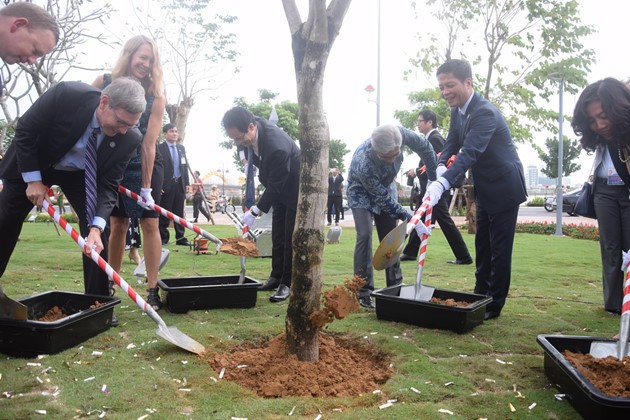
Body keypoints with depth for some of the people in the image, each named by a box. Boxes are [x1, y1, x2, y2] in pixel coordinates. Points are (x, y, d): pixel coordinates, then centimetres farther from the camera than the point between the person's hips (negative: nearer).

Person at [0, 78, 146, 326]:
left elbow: (109, 185, -23)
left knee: (98, 228, -12)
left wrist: (96, 227, -37)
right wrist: (34, 180, -22)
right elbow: (25, 129, -21)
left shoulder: (130, 139, -28)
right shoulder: (66, 94, -35)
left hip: (80, 174, 1)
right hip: (32, 164, -1)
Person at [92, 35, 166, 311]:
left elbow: (149, 145, -18)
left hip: (145, 165, -1)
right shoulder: (104, 83, -8)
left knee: (149, 223, -5)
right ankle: (110, 284, 17)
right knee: (118, 224, 4)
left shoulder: (155, 96, -14)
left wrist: (146, 186, -19)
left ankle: (153, 290, -2)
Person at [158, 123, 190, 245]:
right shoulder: (159, 147, -4)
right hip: (166, 185, -5)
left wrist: (187, 183, 9)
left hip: (180, 184, 5)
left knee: (179, 212, 8)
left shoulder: (181, 148, 14)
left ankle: (180, 237, 12)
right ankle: (163, 237, 9)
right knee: (164, 213, 1)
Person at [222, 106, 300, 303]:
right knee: (277, 236, 12)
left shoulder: (277, 146, -39)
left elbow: (275, 185, -30)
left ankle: (287, 283, 3)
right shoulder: (252, 129, -14)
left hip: (295, 190, -8)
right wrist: (249, 161, 2)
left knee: (291, 239, -5)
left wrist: (255, 211, -28)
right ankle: (277, 276, 22)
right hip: (278, 189, 8)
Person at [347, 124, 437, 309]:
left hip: (385, 187, 5)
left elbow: (424, 146, -11)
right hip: (362, 192, -5)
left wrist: (434, 178, -6)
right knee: (364, 235, -20)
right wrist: (410, 220, -29)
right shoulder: (363, 164, -43)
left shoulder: (399, 134, -32)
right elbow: (384, 200, -31)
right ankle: (363, 292, -12)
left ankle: (395, 287, 14)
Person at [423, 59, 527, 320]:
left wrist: (442, 184, -52)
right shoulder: (457, 111, 0)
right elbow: (452, 143, 5)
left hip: (504, 187, -9)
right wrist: (440, 166, -18)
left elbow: (470, 152, -40)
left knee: (499, 249, -1)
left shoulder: (485, 113, -28)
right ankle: (480, 296, 29)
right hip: (485, 188, 9)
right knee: (483, 246, 16)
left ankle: (494, 305, 11)